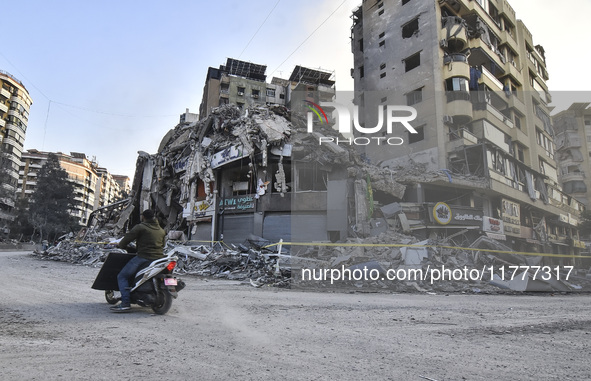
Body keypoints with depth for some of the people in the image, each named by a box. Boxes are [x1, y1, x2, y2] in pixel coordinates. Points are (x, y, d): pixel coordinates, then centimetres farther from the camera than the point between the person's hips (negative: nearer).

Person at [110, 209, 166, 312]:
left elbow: (128, 237, -4)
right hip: (159, 258, 7)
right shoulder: (161, 230, 18)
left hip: (144, 257, -7)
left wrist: (120, 245, 15)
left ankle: (125, 303, -15)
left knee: (122, 277, 0)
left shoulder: (140, 227, -2)